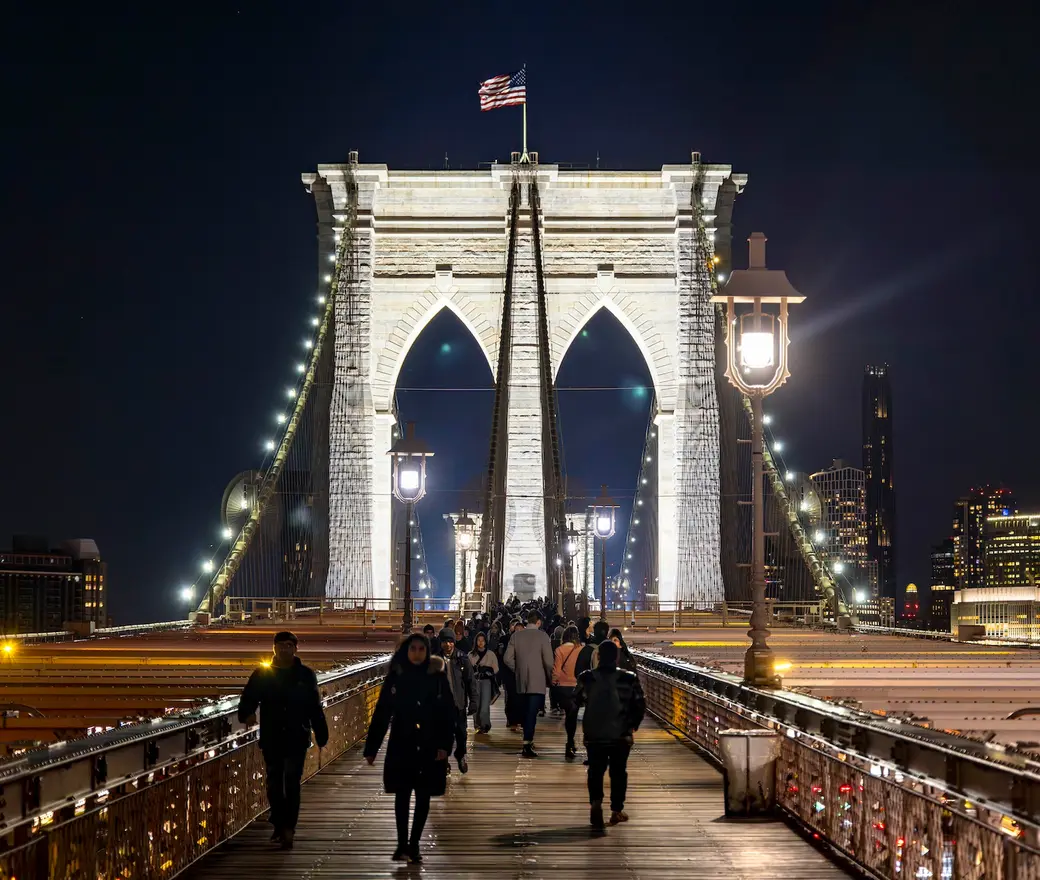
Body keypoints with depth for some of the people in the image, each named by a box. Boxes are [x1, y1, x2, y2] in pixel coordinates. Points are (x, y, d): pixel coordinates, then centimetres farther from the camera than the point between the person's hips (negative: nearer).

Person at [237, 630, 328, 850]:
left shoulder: (306, 675, 4)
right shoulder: (262, 674, 4)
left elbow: (315, 708, 8)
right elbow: (248, 697, -2)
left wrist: (321, 736, 6)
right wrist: (246, 714, -25)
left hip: (297, 739, -1)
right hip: (271, 739, 2)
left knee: (292, 783, -8)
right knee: (274, 783, 9)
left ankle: (288, 828, -9)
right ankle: (280, 825, 22)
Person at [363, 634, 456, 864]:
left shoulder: (438, 677, -4)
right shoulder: (395, 677, -2)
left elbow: (448, 714, -4)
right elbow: (381, 715, -1)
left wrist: (444, 744, -13)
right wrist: (371, 748, -2)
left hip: (429, 747, 0)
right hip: (401, 746, 0)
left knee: (423, 796, 6)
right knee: (402, 795, 3)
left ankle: (414, 844, 16)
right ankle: (402, 844, 12)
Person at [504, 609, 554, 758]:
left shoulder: (516, 635, 2)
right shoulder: (542, 636, -9)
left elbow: (508, 658, 1)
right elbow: (548, 661, -11)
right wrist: (550, 678, 3)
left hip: (521, 681, 4)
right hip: (537, 681, -4)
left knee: (527, 712, 17)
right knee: (532, 713, -5)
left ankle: (528, 740, 25)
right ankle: (527, 746, -10)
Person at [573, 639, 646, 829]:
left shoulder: (587, 678, -6)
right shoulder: (629, 679, -7)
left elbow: (576, 701, 7)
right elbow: (640, 706, -5)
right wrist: (632, 726, 10)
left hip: (594, 735, 0)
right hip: (621, 735, 0)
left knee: (595, 771, 9)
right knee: (618, 772, 14)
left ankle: (595, 802, -14)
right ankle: (616, 810, 16)